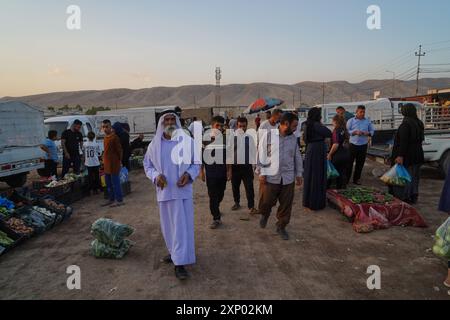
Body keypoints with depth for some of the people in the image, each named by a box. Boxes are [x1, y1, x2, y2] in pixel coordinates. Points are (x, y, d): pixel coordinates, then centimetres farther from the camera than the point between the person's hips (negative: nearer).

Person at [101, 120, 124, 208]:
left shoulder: (114, 137, -13)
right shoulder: (105, 137, 13)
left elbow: (119, 150, -12)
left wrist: (119, 161, -7)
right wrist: (104, 162, 18)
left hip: (114, 164, -9)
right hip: (107, 164, 9)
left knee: (115, 183, -3)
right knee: (108, 183, 15)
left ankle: (119, 200, 6)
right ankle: (111, 199, 26)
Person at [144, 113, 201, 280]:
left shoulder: (187, 141, -5)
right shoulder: (154, 144, 0)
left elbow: (197, 163, 3)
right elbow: (147, 165, 8)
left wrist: (189, 175, -16)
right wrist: (155, 176, -12)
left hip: (182, 190, -2)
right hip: (164, 191, 3)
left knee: (182, 225, -2)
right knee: (168, 225, 14)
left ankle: (180, 263, 3)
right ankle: (175, 253, 36)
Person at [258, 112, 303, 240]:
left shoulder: (293, 138, 6)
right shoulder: (268, 136, -7)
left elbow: (297, 157, 14)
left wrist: (299, 173, 11)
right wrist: (262, 172, -9)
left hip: (288, 178, 4)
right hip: (270, 177, -3)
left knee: (286, 205, 9)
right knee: (266, 202, 2)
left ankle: (281, 227, 30)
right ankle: (265, 214, 38)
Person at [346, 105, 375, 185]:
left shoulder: (368, 121, 8)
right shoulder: (351, 121, 2)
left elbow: (372, 131, 11)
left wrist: (368, 133, -11)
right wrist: (355, 132, -17)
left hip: (363, 145, 3)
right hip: (353, 145, -2)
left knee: (360, 163, 8)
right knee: (350, 162, -1)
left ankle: (356, 179, 19)